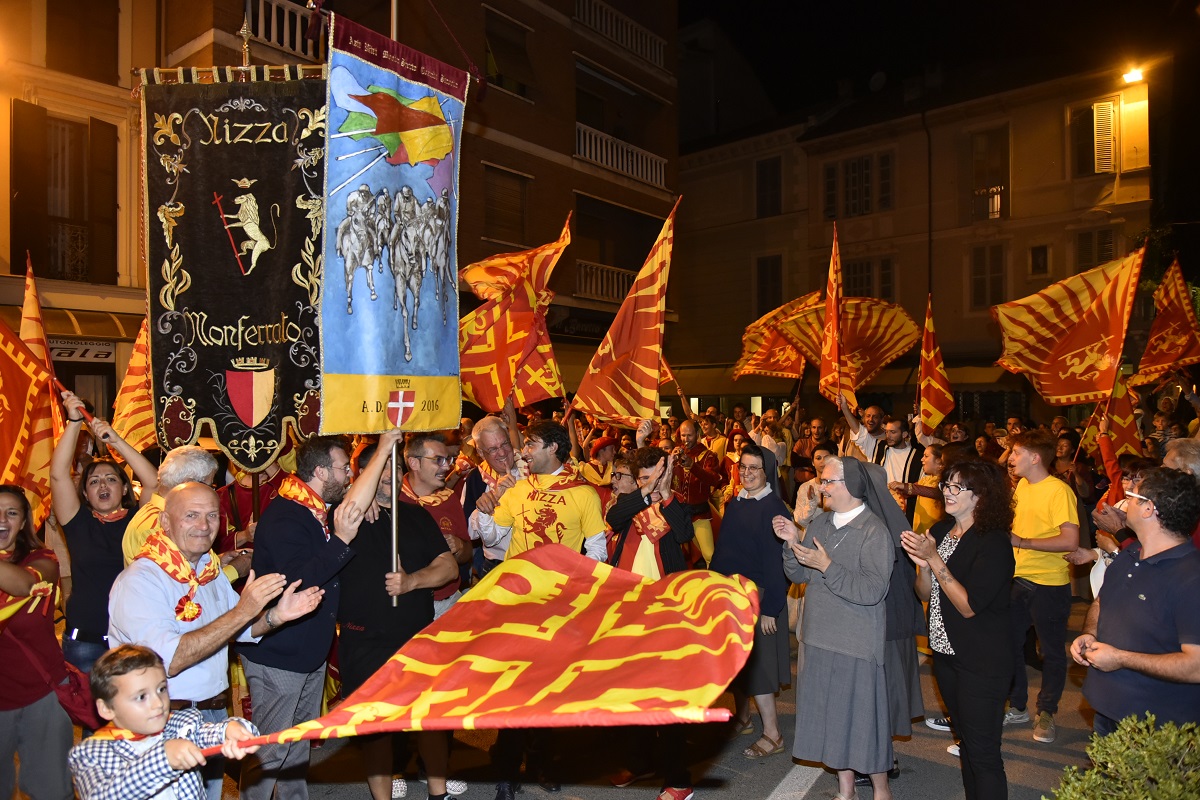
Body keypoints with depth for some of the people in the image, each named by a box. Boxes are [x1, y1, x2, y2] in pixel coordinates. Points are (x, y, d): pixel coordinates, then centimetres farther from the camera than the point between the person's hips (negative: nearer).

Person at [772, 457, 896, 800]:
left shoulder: (874, 531, -15)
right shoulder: (820, 524, 5)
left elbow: (872, 591, -24)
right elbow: (798, 575, 8)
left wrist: (826, 566, -24)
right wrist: (792, 542, -8)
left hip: (856, 644, -6)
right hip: (818, 637, 7)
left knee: (862, 718, 7)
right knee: (831, 716, 17)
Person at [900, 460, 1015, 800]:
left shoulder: (994, 543, -19)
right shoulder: (939, 531, 2)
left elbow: (968, 607, -22)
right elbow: (925, 594, 5)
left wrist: (934, 559, -23)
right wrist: (922, 564, -14)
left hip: (982, 663, -7)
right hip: (945, 651, 7)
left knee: (983, 753, 4)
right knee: (966, 742, 22)